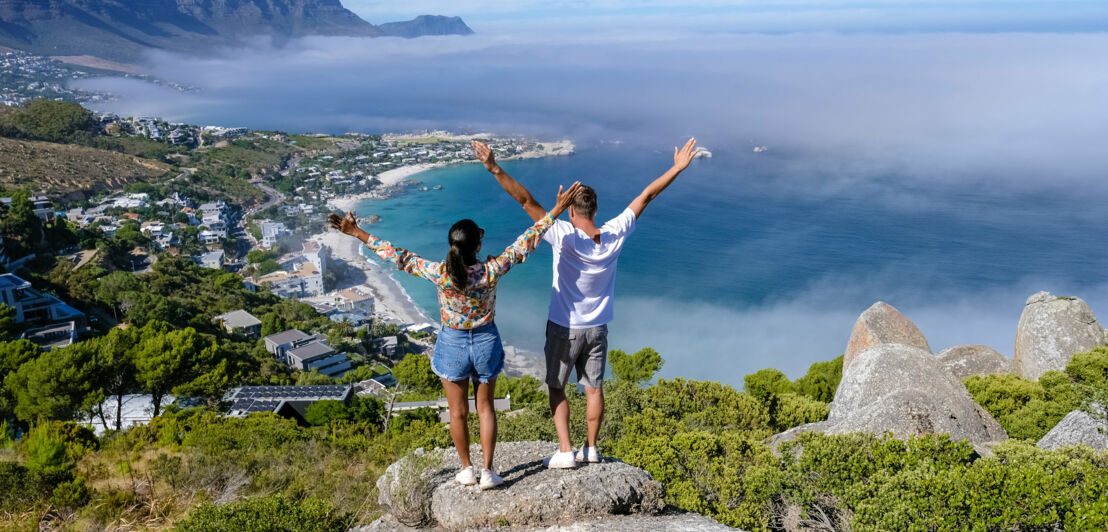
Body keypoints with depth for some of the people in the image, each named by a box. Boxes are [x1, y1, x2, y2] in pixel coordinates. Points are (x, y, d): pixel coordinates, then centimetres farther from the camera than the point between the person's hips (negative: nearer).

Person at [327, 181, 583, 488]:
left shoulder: (439, 274, -22)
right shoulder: (491, 271, -22)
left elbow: (399, 257, -15)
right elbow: (525, 243, -17)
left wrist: (358, 234, -6)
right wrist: (556, 211, -11)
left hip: (453, 345, 0)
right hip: (486, 341, 1)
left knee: (458, 412, 16)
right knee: (485, 407, 17)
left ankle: (466, 470, 30)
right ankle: (488, 472, 21)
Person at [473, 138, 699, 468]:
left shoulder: (563, 236, -23)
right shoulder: (614, 236, -11)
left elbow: (526, 201, -29)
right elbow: (646, 196, -4)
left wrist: (495, 169, -31)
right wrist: (677, 168, 5)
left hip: (564, 328, -4)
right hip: (597, 328, 4)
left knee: (556, 388, 12)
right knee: (594, 389, 16)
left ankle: (565, 452, 10)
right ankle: (591, 448, 27)